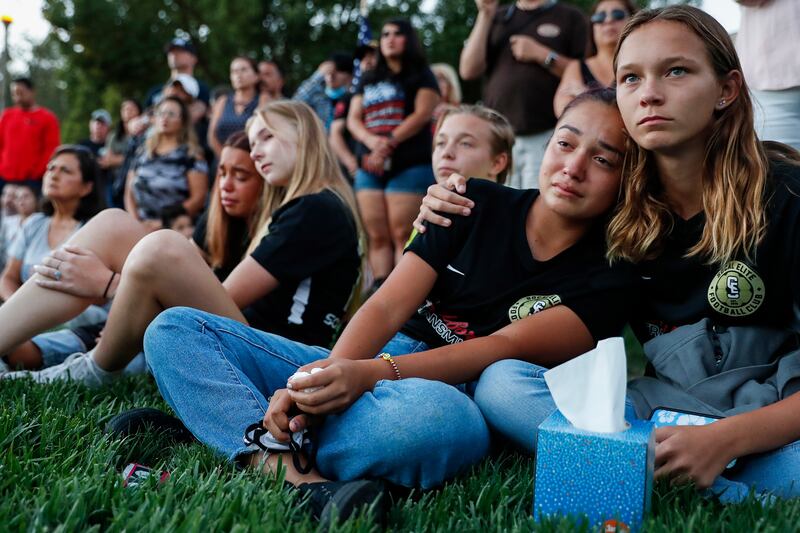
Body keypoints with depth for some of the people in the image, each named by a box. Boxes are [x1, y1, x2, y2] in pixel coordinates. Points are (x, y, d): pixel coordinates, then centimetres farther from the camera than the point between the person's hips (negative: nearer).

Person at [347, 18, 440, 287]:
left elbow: (423, 113, -7)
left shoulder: (421, 75, 8)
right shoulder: (369, 80, 21)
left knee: (402, 235, -12)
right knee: (377, 236, -1)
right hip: (370, 167, 5)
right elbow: (353, 119, 11)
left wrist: (389, 143, -17)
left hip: (410, 165, -5)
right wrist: (373, 141, -11)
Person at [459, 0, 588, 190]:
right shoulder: (498, 17, 18)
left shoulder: (570, 17, 9)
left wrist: (540, 54, -8)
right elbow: (468, 70, 8)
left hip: (547, 134, -3)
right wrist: (485, 16, 3)